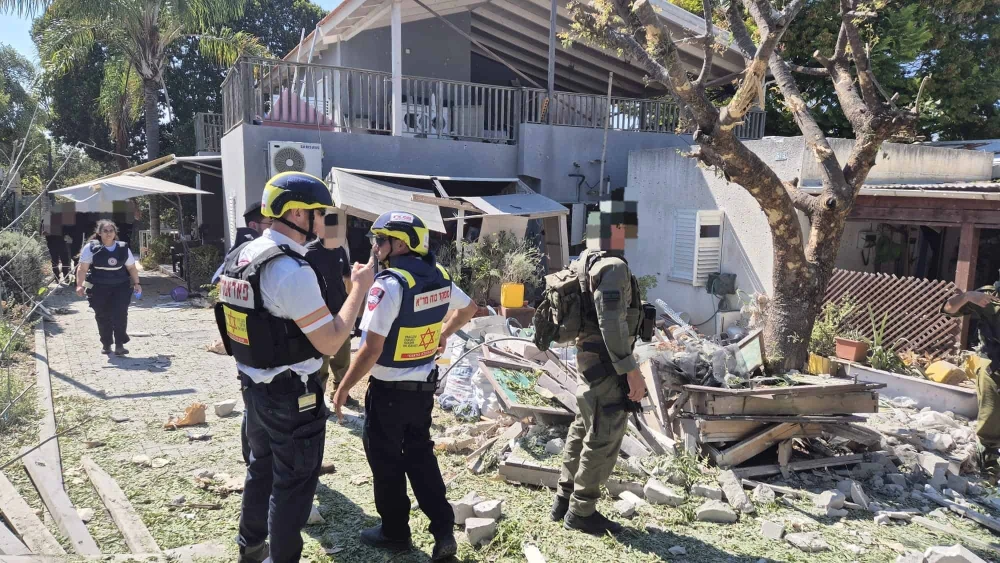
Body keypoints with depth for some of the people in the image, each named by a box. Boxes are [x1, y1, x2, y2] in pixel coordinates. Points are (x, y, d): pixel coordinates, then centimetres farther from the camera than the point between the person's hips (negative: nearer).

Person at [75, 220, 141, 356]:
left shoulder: (123, 248, 5)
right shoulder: (91, 248, -3)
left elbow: (131, 268, 12)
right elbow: (82, 268, -5)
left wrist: (136, 283, 5)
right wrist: (80, 285, -15)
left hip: (120, 287, 1)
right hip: (98, 288, -1)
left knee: (120, 314, -10)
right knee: (103, 317, 6)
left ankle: (120, 344, -4)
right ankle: (106, 344, 21)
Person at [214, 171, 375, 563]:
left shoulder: (240, 256, 4)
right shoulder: (293, 270, -25)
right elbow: (330, 343, -23)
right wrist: (360, 289, -16)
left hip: (253, 385, 9)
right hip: (290, 395, -9)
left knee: (261, 468, 26)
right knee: (293, 483, 8)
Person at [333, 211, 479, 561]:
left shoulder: (389, 285, -23)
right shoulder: (439, 277, 0)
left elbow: (371, 350, -24)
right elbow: (468, 308, 18)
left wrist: (344, 388, -12)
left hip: (389, 390, -7)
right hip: (424, 386, 7)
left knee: (385, 459, 12)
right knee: (420, 454, 20)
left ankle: (395, 531, 28)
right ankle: (444, 530, 19)